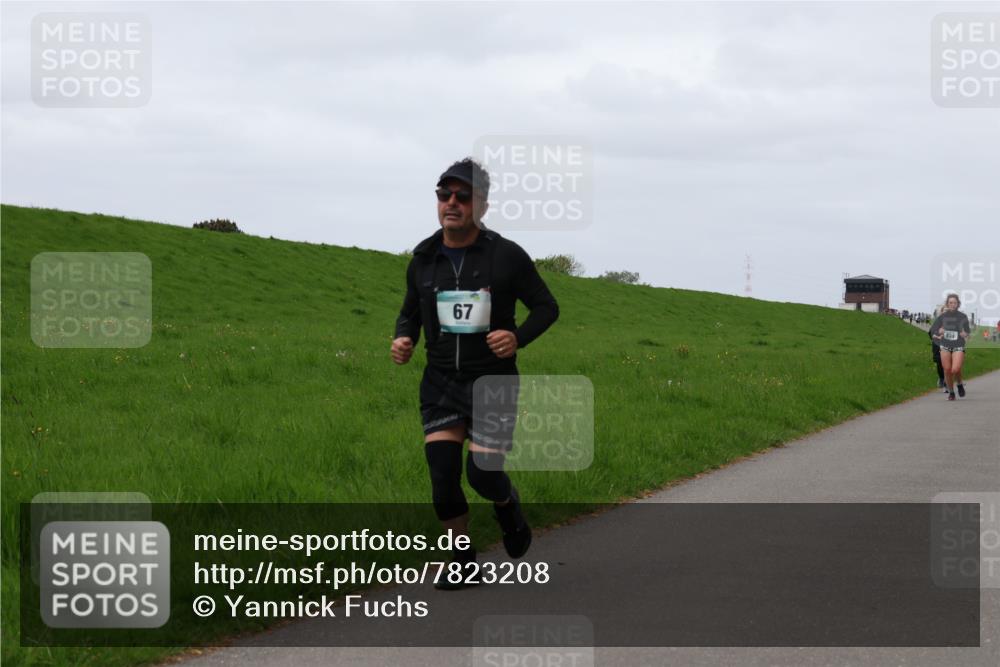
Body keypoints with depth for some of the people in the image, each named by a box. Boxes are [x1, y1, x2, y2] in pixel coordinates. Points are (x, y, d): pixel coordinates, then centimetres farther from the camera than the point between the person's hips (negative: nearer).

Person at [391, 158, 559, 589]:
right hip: (440, 383, 3)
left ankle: (507, 505, 31)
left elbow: (546, 307, 0)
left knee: (483, 475, -7)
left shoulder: (506, 256, -8)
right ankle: (463, 564, 12)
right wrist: (404, 340, -6)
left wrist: (519, 337, -19)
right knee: (443, 477, -5)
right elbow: (411, 312, 17)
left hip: (492, 381, -3)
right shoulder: (424, 259, 3)